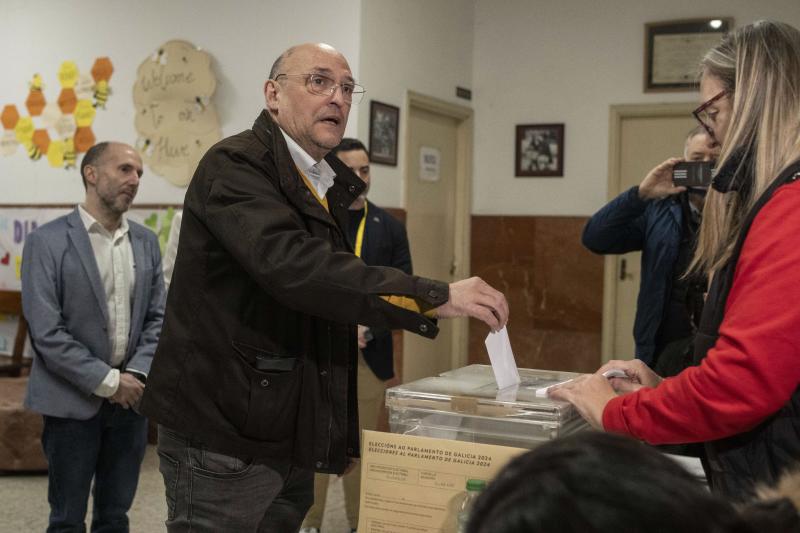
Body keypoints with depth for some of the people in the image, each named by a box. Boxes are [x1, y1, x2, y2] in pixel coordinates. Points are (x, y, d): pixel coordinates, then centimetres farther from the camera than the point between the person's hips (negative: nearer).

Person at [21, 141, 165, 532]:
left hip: (130, 397, 4)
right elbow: (46, 332, -14)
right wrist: (108, 381, -15)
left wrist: (136, 375, -8)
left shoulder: (146, 241, 7)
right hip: (73, 401, -4)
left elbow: (157, 318, 7)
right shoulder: (47, 242, -9)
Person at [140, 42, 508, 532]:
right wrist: (434, 296, -32)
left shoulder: (328, 186, 13)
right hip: (224, 441, -8)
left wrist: (343, 436, 16)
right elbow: (292, 266, -31)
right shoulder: (234, 166, -13)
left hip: (293, 440, 8)